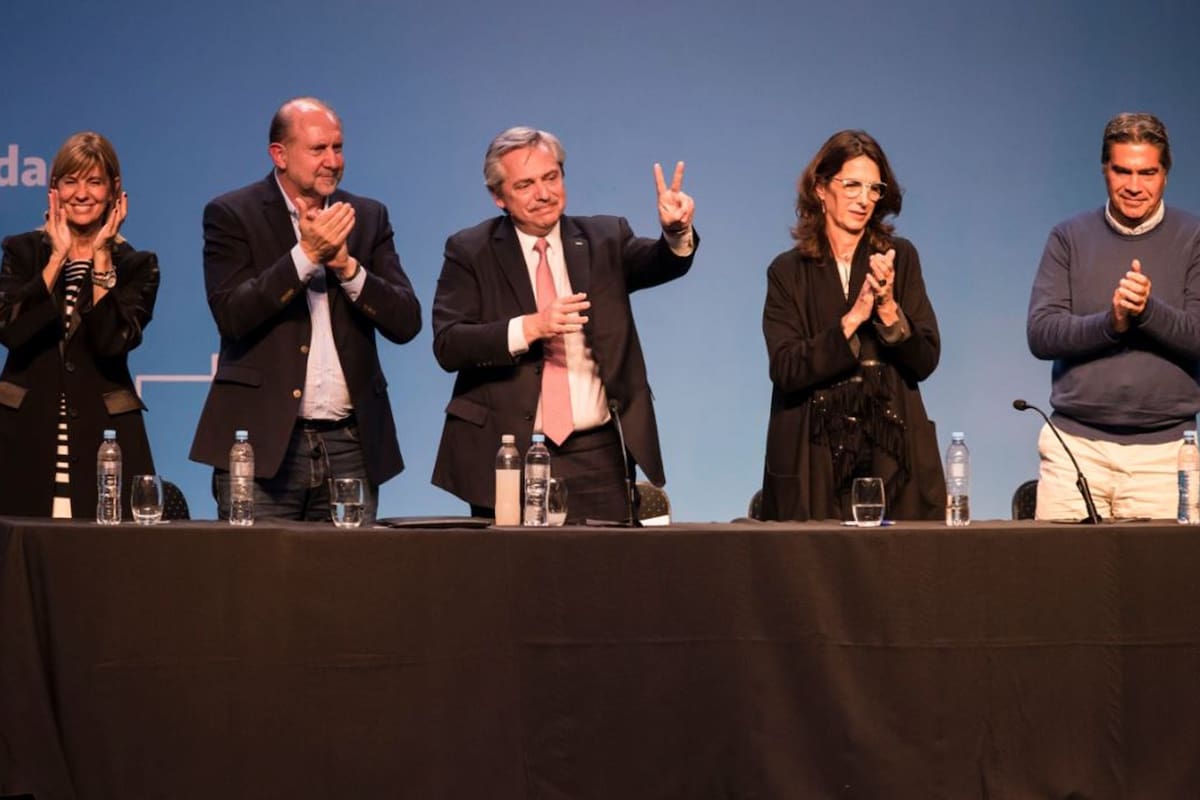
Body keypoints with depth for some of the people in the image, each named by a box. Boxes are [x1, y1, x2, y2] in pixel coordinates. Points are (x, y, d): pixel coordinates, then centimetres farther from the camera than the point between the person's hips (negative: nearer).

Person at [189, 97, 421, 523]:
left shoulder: (367, 217, 12)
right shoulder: (231, 215, 1)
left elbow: (406, 322, 4)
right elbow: (232, 315, -12)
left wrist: (347, 264, -11)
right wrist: (306, 253, -16)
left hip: (351, 444, 3)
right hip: (263, 442, -3)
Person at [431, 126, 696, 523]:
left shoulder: (604, 239, 10)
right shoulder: (470, 252, 3)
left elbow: (662, 264, -9)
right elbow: (447, 346, -8)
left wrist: (677, 231, -31)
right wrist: (529, 328, -21)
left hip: (596, 459, 2)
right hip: (507, 459, -1)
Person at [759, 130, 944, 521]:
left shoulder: (900, 258, 6)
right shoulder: (788, 271, 4)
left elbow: (925, 361, 2)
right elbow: (785, 371, -8)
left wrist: (888, 308, -14)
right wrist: (853, 318, -16)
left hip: (891, 453, 1)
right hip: (815, 459, -1)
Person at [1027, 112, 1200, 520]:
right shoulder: (1070, 238, 9)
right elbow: (1040, 334, -1)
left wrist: (1147, 310, -20)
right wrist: (1110, 322, -16)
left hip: (1163, 449, -1)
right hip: (1075, 444, 1)